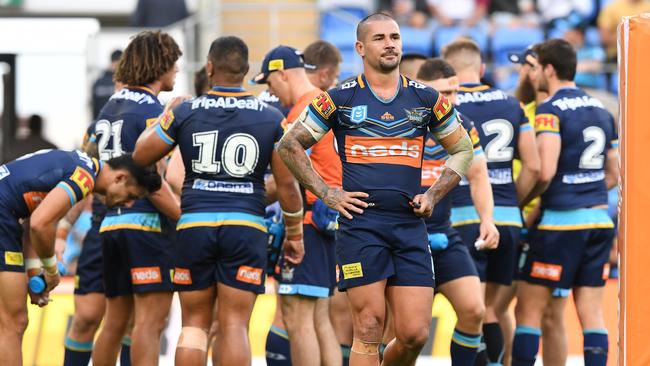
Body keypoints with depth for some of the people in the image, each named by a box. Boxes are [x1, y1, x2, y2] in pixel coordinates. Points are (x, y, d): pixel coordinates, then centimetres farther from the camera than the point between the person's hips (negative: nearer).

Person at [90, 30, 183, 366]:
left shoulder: (110, 108, 17)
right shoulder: (151, 111, -9)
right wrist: (188, 220, -14)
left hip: (111, 222, 8)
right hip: (145, 222, -8)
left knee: (115, 321, 13)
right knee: (151, 320, -9)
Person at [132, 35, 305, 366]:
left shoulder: (184, 113, 1)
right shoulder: (271, 119, 2)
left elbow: (139, 157, 9)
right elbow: (287, 183, 4)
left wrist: (164, 118, 26)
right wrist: (294, 234, 16)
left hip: (195, 226, 0)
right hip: (246, 227, 0)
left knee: (194, 323, 10)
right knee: (235, 326, -1)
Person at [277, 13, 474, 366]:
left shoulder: (426, 99, 11)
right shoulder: (340, 98, 4)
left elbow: (463, 150, 23)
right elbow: (289, 145, 10)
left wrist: (433, 195, 10)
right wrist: (327, 193, 1)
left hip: (410, 227, 3)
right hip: (360, 224, -3)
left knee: (414, 334, -4)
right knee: (369, 331, -7)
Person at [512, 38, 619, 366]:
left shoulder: (550, 110, -10)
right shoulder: (601, 111, 14)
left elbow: (545, 172, -20)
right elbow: (613, 175, 19)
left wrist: (520, 201, -4)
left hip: (560, 223, -7)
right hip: (599, 220, 7)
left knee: (529, 308, 0)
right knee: (592, 312, 5)